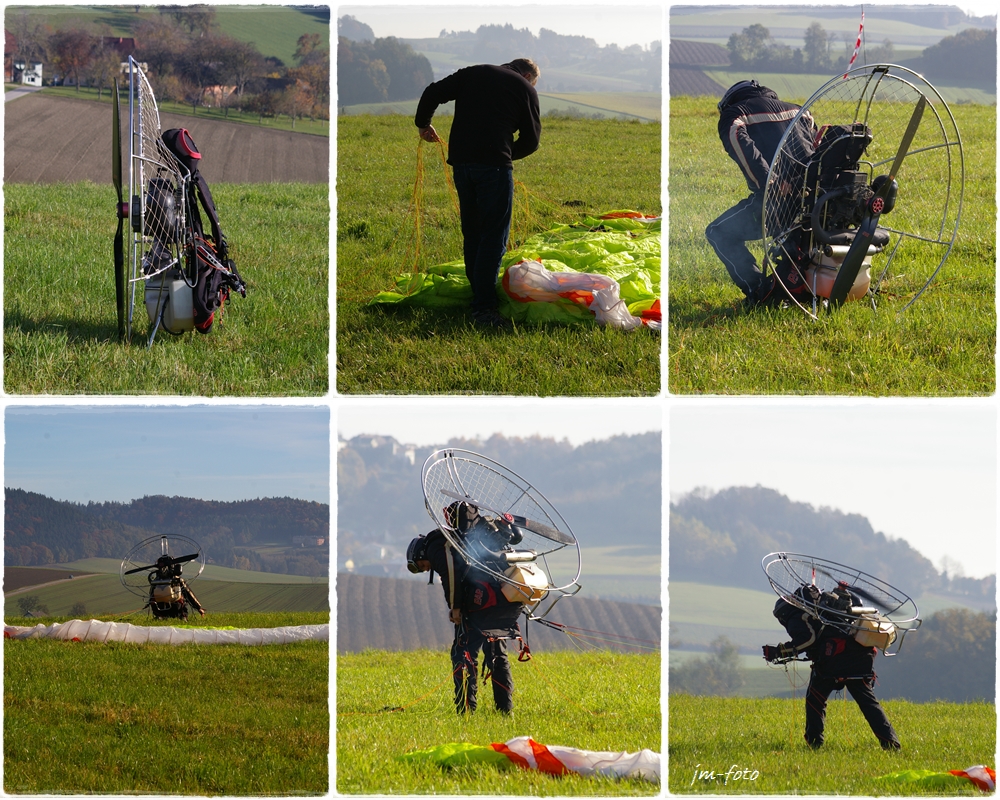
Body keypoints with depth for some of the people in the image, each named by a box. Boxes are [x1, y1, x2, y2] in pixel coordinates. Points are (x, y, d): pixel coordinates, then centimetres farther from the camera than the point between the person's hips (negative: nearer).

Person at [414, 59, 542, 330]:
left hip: (460, 160, 5)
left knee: (472, 233, 16)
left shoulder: (472, 74, 18)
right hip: (494, 163, -5)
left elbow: (433, 93, 14)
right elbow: (531, 140, 6)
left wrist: (423, 124, 31)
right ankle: (484, 307, -11)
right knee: (494, 236, -4)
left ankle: (478, 294, 22)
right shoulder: (525, 89, 7)